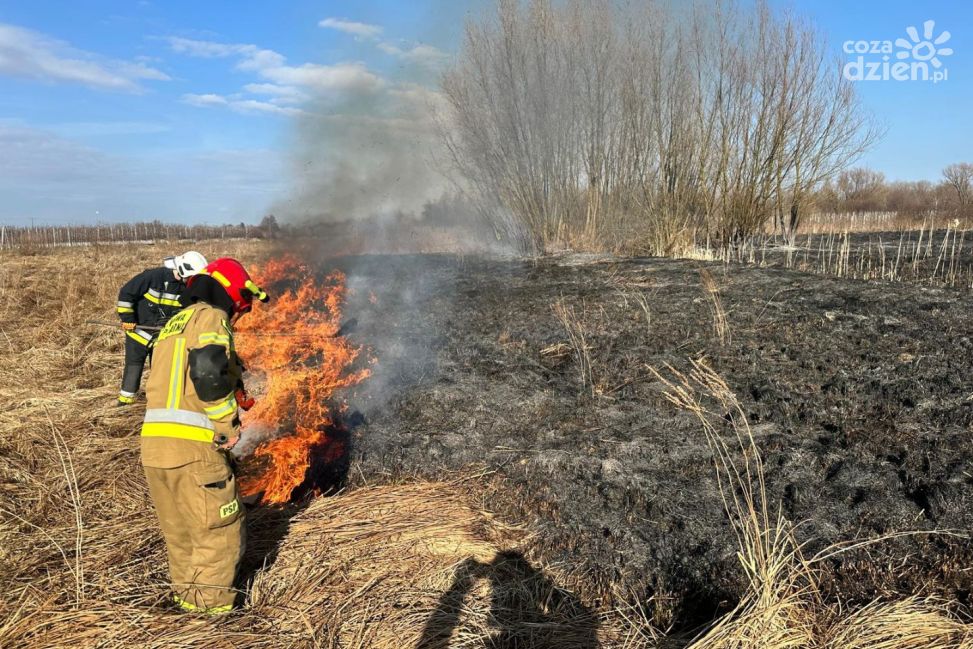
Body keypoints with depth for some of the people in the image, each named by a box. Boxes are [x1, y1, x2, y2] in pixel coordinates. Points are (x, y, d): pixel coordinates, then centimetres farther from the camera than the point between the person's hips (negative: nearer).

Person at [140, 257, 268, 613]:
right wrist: (229, 424, -11)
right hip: (192, 445, -9)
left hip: (153, 444, 9)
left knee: (180, 529, 23)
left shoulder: (173, 324, 24)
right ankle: (210, 604, 14)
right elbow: (209, 373, -20)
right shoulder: (210, 317, -4)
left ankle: (186, 594, 36)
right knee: (219, 530, 6)